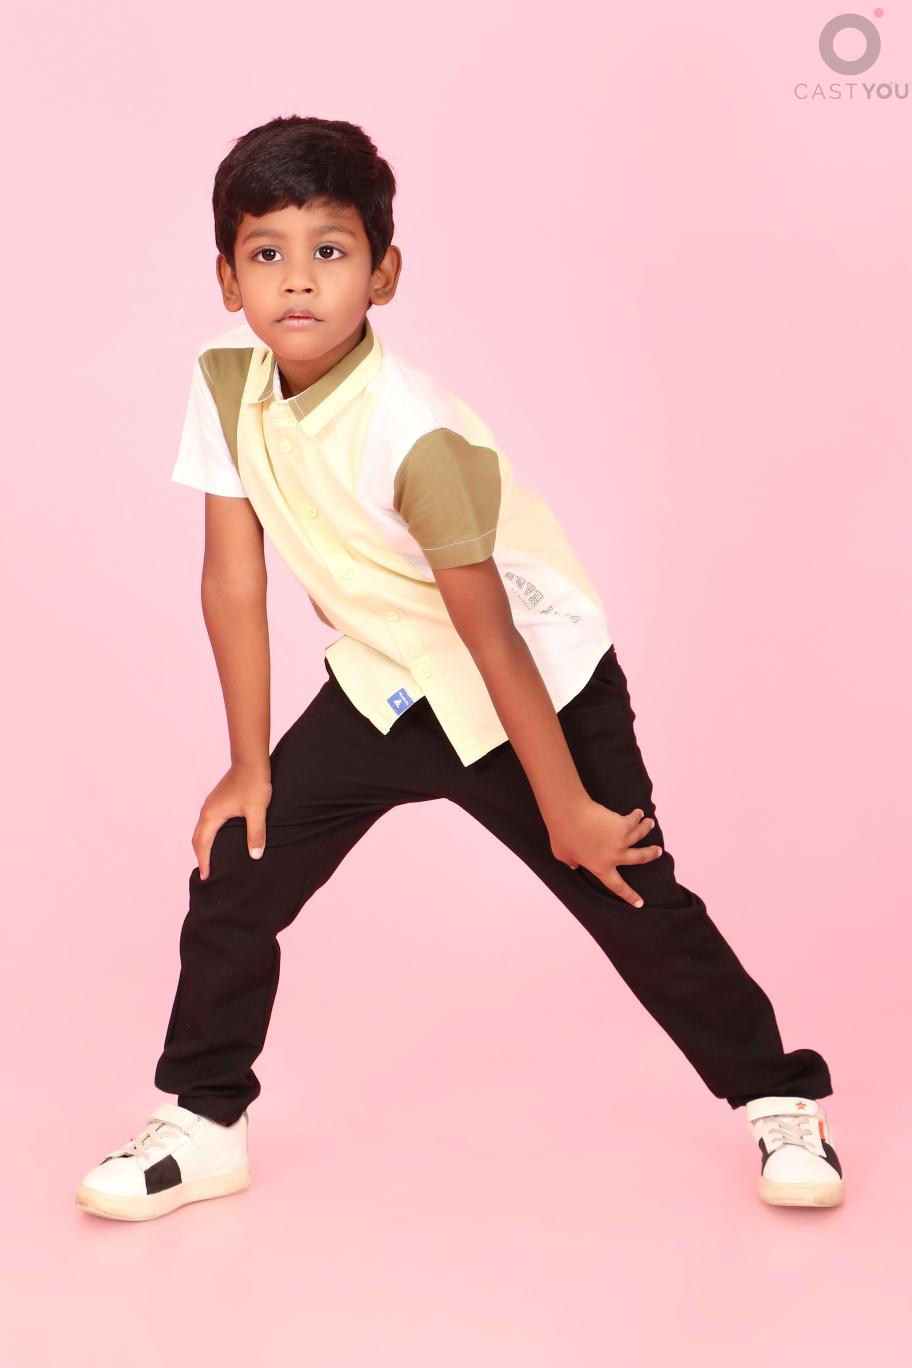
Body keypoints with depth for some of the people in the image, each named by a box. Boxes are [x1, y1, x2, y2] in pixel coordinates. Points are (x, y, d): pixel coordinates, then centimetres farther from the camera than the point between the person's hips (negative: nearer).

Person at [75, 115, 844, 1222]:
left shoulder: (413, 438, -32)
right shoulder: (224, 388, -14)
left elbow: (492, 640, -26)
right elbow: (233, 582, -7)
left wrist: (568, 810, -17)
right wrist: (252, 767, -2)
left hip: (541, 687, -5)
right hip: (381, 686, 5)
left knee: (635, 901, -1)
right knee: (235, 871, -2)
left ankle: (780, 1100, 20)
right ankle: (201, 1126, 15)